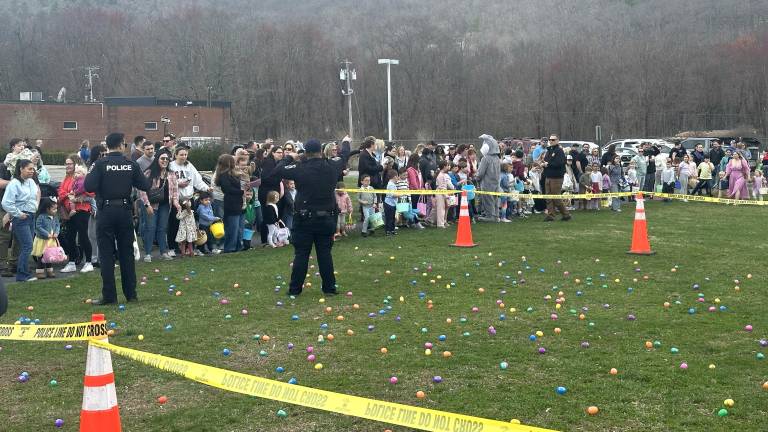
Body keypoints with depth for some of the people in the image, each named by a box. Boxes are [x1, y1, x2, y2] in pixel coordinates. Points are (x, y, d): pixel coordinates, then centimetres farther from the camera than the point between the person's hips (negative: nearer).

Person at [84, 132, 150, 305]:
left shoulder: (100, 164, -9)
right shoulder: (131, 164, -1)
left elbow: (89, 187, -16)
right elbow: (145, 186, 0)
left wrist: (89, 175, 4)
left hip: (106, 211, -2)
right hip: (125, 211, 3)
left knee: (106, 253, 2)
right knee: (127, 252, 10)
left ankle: (109, 295, 2)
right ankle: (131, 293, 13)